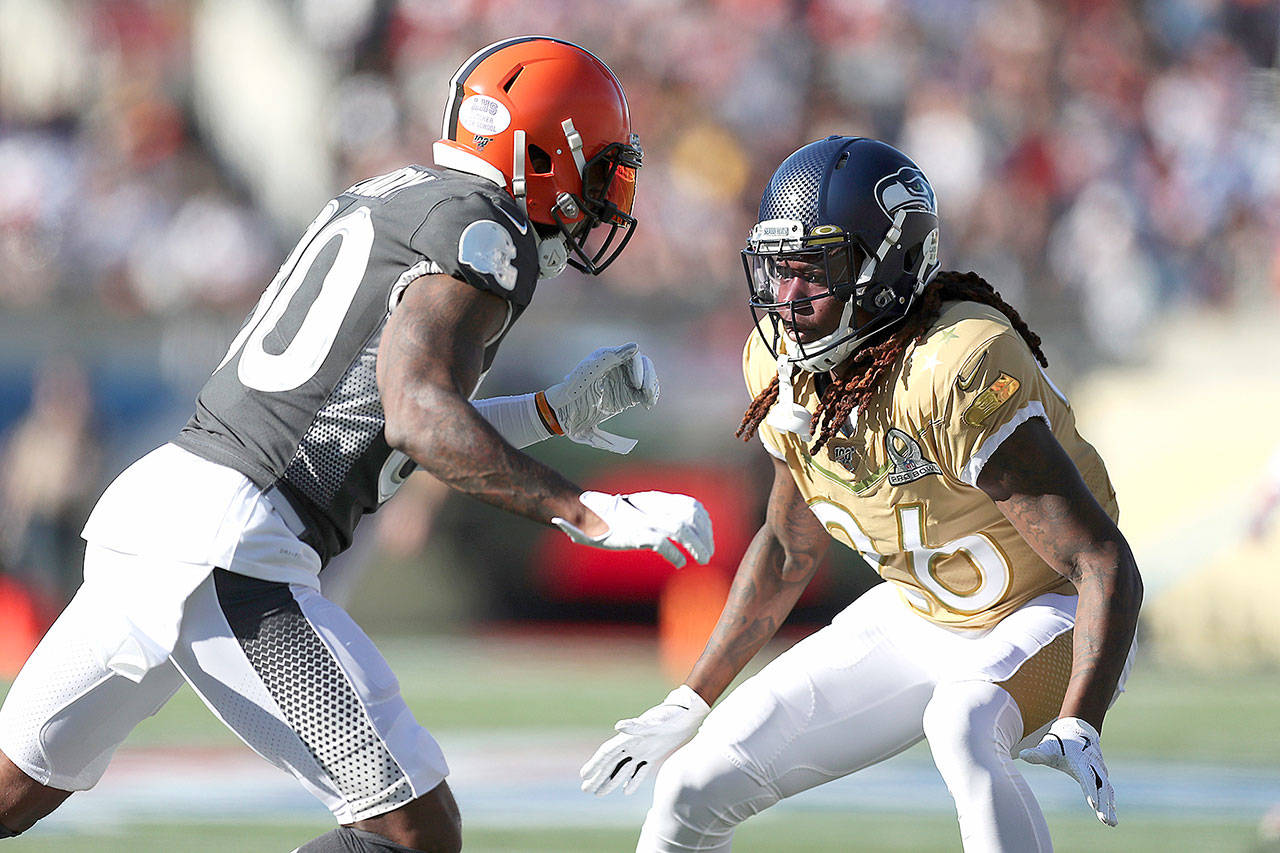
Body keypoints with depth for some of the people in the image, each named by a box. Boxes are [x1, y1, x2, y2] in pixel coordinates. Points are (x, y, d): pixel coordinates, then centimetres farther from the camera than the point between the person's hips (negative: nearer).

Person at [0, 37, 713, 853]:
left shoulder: (388, 200, 22)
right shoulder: (483, 232, -6)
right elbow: (420, 416, -22)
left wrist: (557, 412, 28)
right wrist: (588, 515, -22)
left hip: (150, 503, 10)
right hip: (231, 548, -10)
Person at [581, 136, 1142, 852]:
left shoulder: (956, 373, -33)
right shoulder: (788, 372, -8)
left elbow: (1107, 563, -33)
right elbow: (789, 547, 11)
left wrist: (1077, 731, -45)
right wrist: (688, 705, 12)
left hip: (1051, 619, -7)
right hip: (916, 621, 7)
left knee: (960, 727, -40)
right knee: (695, 791, 0)